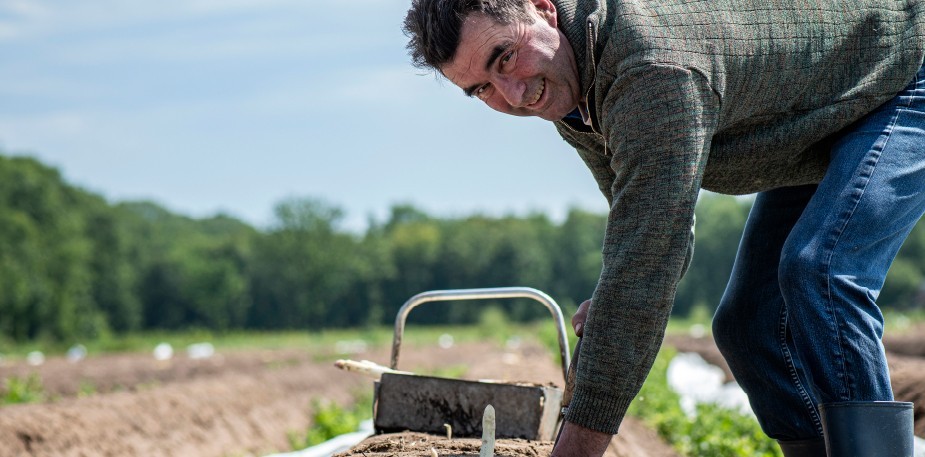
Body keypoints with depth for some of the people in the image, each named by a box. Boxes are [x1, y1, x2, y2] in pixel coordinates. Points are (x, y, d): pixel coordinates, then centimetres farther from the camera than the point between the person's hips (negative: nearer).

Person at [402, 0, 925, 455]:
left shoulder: (656, 66, -40)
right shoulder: (564, 87, -9)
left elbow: (647, 262, -42)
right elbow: (644, 223, 8)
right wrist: (616, 303, -10)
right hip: (813, 136, 9)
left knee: (818, 271, -29)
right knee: (749, 324, 2)